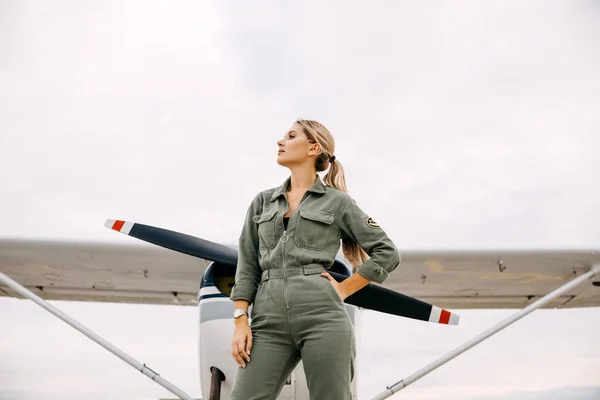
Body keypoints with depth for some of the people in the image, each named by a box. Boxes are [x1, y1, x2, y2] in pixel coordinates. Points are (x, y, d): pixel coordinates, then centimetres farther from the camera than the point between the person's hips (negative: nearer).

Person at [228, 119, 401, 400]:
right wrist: (240, 322, 1)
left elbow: (387, 253, 9)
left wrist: (343, 290, 2)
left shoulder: (337, 202, 8)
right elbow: (247, 267, 13)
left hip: (321, 316, -3)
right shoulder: (262, 202, 19)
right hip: (269, 320, 3)